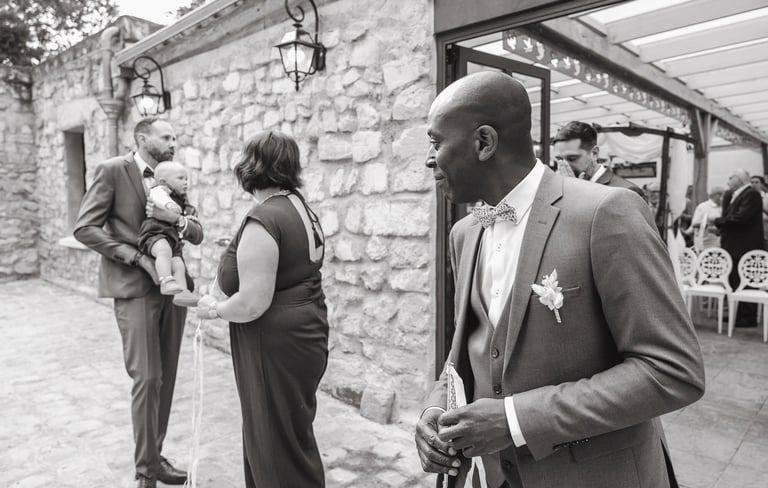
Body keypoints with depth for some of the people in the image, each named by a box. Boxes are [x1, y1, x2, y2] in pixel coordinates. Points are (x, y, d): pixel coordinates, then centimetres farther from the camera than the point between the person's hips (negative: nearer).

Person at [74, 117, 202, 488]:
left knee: (166, 377, 10)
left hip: (172, 286, 5)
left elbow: (197, 235, 7)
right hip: (134, 288, -5)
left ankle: (155, 456, 25)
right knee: (147, 378, -5)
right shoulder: (112, 171, -3)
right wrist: (138, 256, -17)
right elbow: (85, 228, -10)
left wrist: (178, 219, -14)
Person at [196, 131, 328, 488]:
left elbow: (252, 303, -25)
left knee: (278, 446, 8)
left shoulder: (263, 219, -22)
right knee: (292, 437, 24)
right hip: (304, 335, 10)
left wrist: (214, 309, -7)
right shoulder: (302, 210, 8)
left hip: (276, 346, -10)